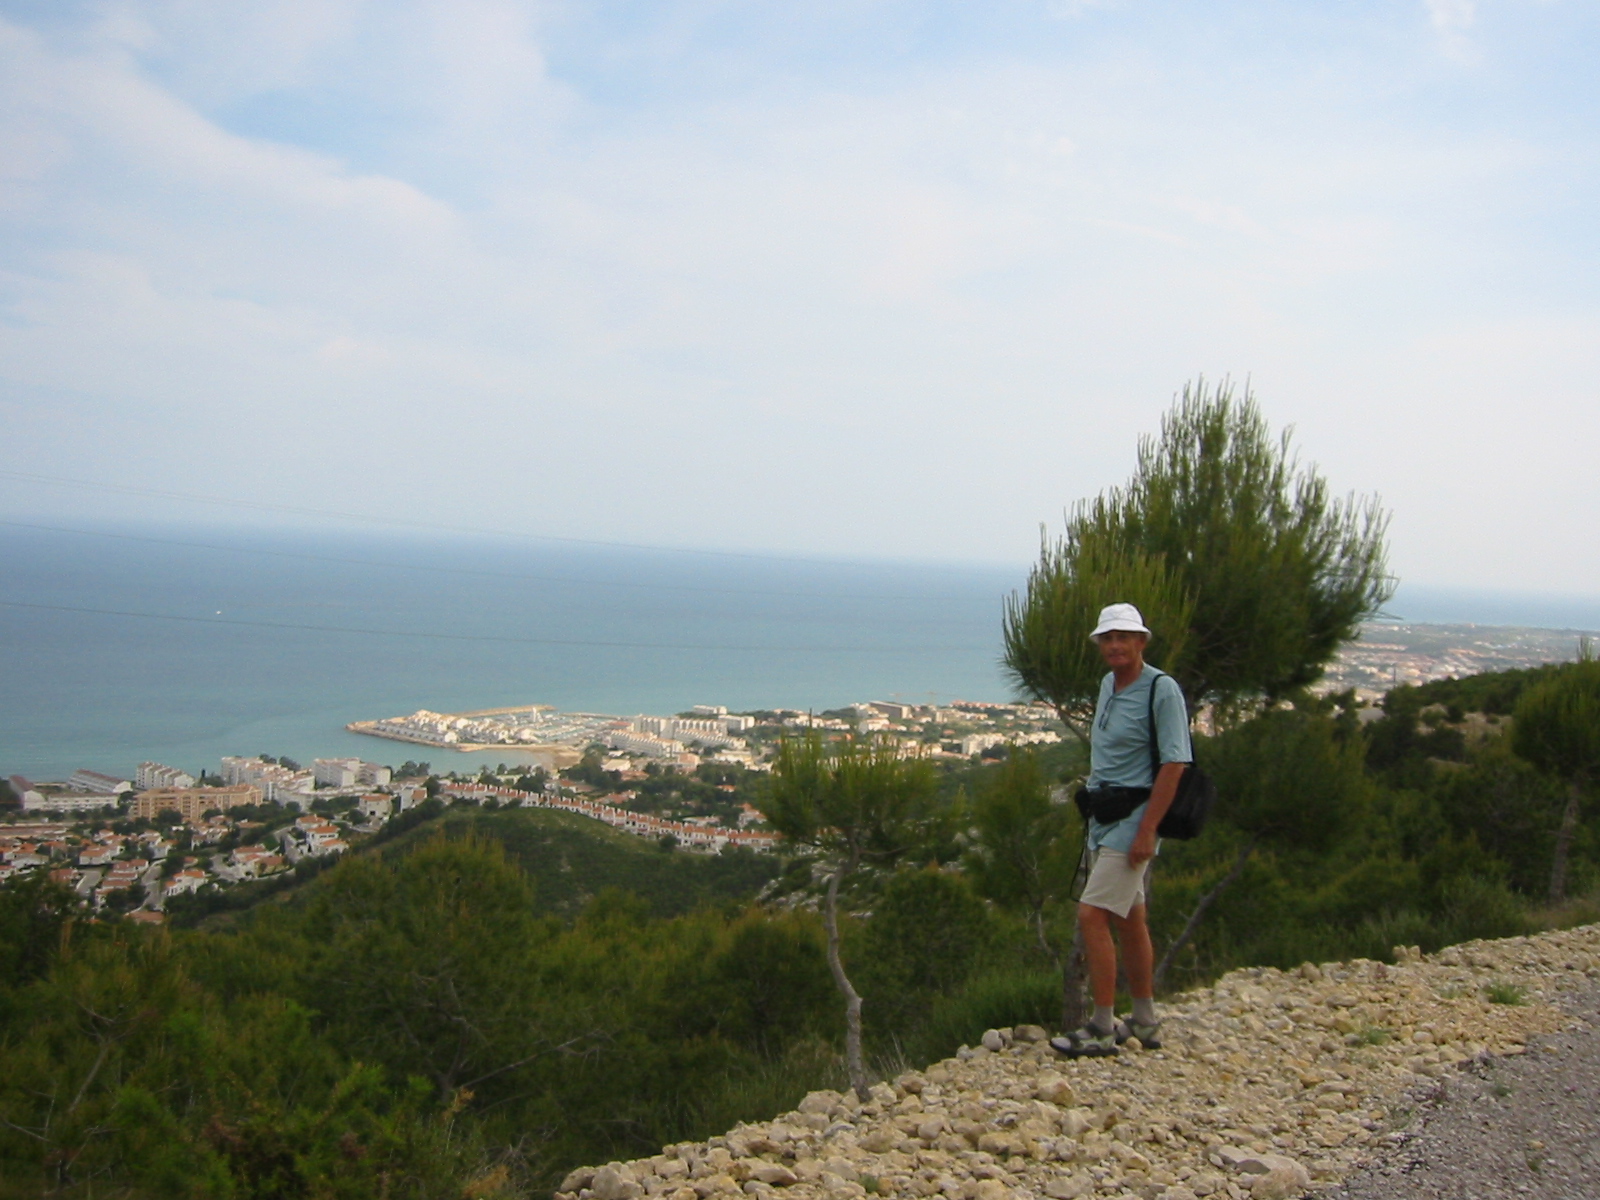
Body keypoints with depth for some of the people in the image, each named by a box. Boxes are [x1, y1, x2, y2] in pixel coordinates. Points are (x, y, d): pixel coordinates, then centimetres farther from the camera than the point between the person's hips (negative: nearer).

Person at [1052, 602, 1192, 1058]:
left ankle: (1102, 1029, -4)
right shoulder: (1108, 684, 11)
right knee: (1128, 918, 15)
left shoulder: (1162, 690, -15)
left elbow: (1174, 764, -19)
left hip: (1134, 818, -9)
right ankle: (1144, 1023, 26)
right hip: (1105, 816, 9)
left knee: (1092, 915, -12)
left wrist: (1147, 831, -22)